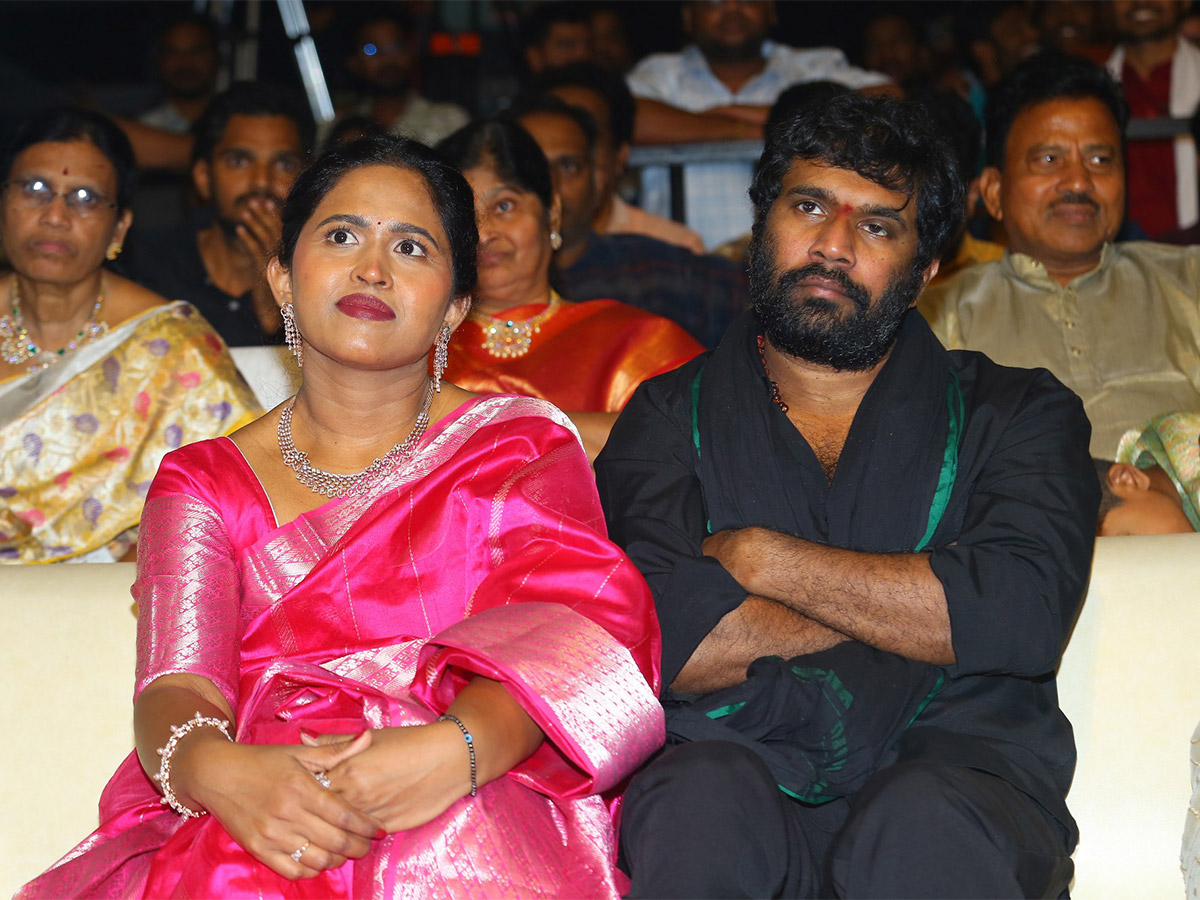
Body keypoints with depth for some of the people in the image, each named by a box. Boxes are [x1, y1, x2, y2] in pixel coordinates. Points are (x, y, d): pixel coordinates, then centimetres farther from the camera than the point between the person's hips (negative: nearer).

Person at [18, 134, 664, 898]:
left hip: (478, 824, -1)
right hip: (240, 823, 2)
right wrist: (216, 769, -25)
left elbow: (561, 638, -4)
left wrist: (454, 750, -28)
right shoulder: (204, 482, 18)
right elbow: (176, 685, 2)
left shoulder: (523, 446, 14)